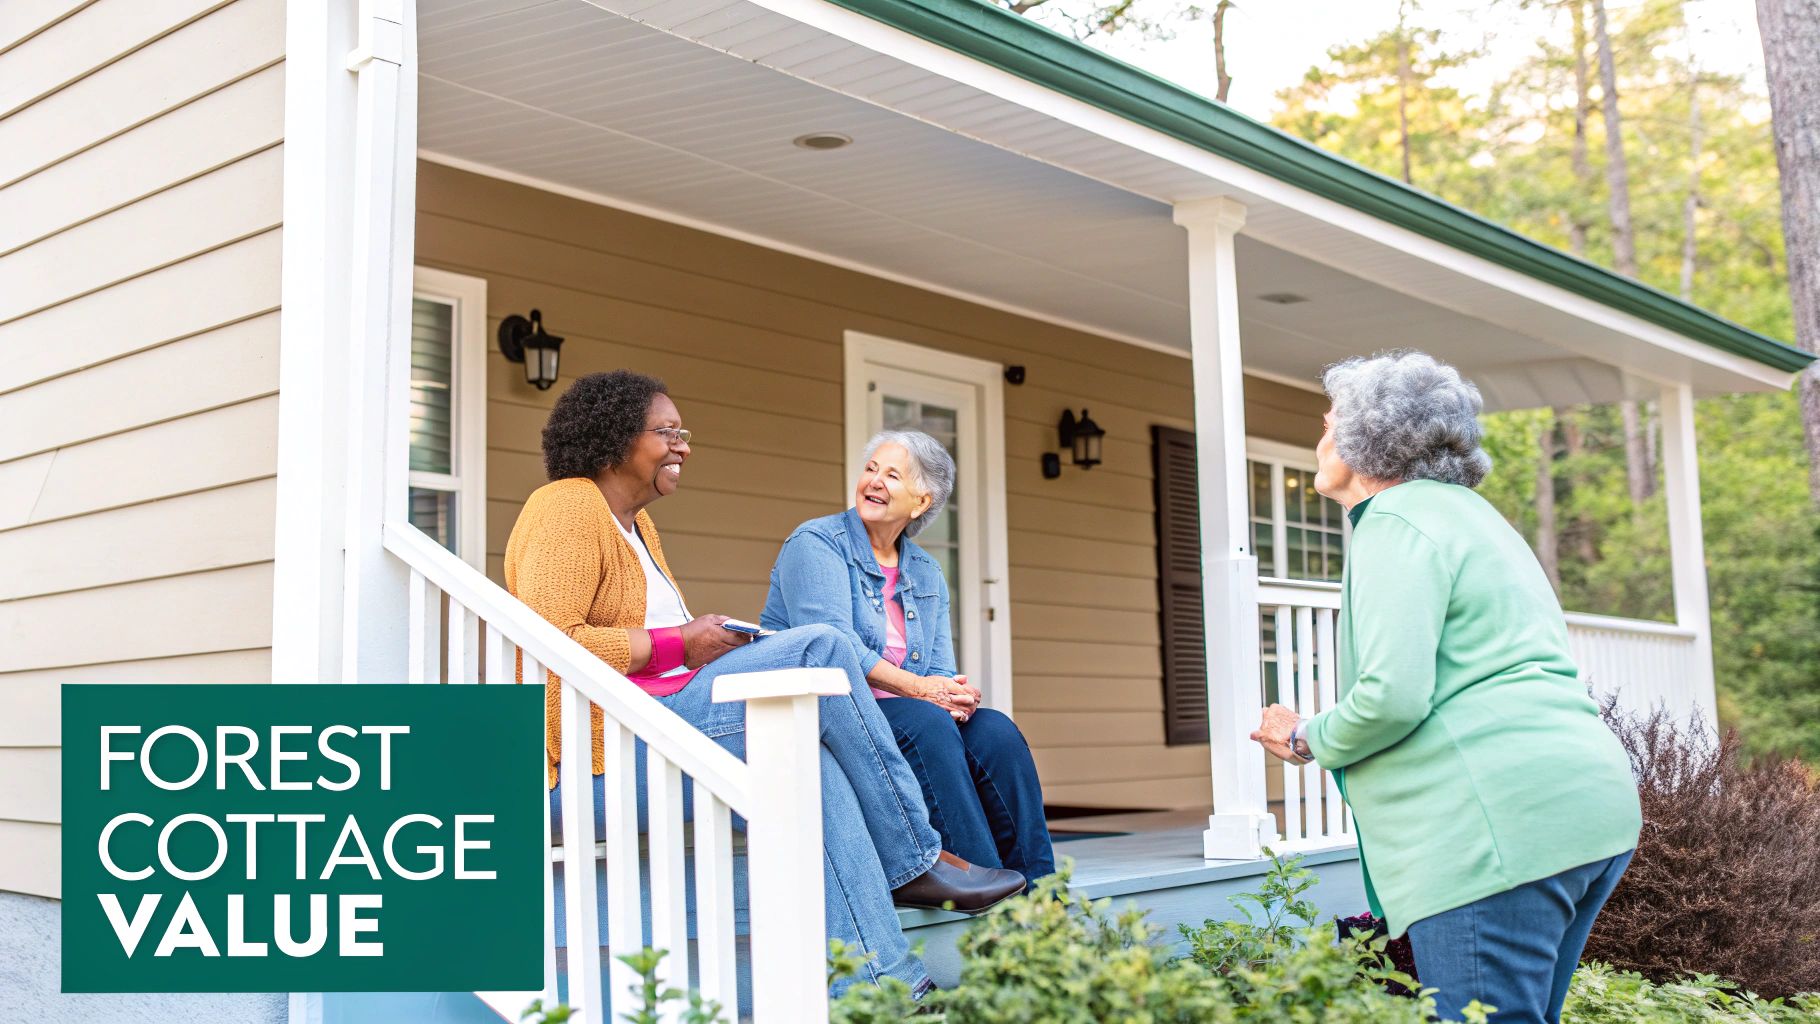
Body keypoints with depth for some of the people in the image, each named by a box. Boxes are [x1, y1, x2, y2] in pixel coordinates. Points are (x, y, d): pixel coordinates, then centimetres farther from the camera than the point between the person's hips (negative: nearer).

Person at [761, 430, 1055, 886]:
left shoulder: (927, 574, 18)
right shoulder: (816, 543, -2)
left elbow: (941, 671, 10)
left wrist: (955, 694, -16)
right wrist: (916, 686, -23)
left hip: (898, 714, 6)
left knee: (995, 730, -21)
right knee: (925, 724, -33)